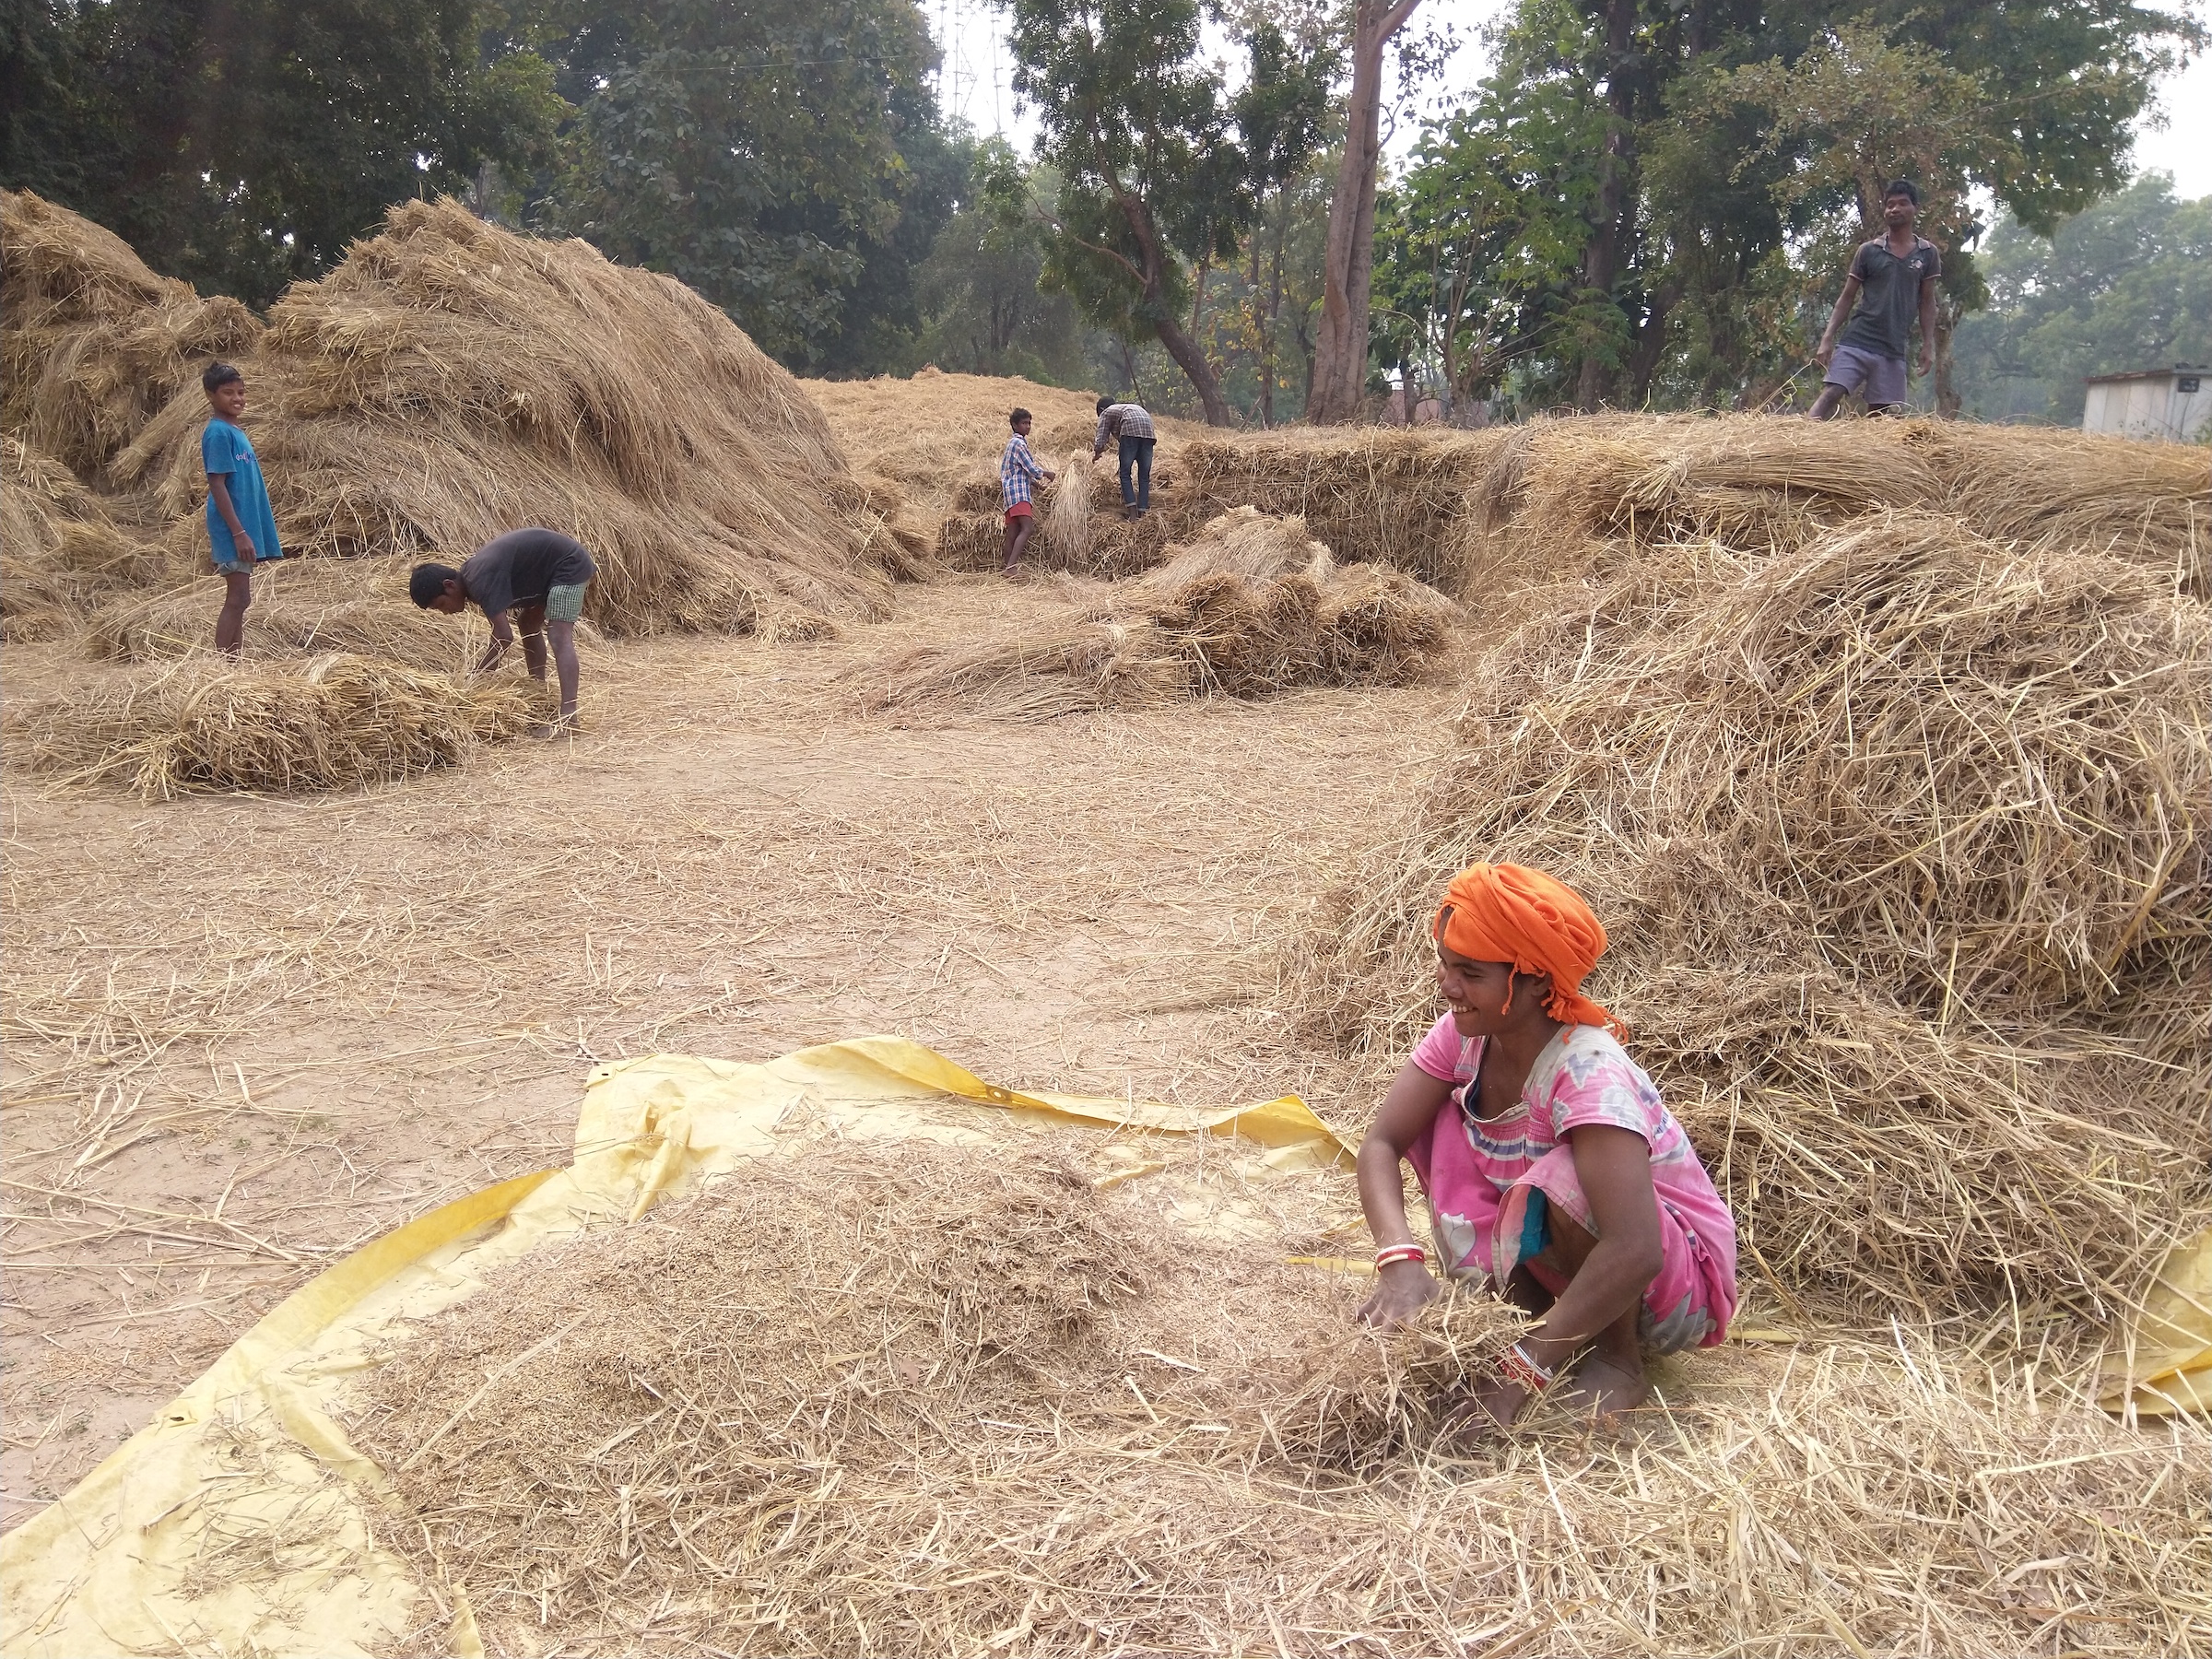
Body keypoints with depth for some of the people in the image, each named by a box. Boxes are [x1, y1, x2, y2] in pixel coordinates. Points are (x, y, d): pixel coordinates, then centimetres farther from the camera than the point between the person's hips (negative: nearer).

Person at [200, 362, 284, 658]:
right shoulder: (218, 433, -13)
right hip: (233, 530, -9)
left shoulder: (235, 432, 14)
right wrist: (239, 532, -21)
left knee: (239, 599, 11)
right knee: (238, 599, -8)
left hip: (245, 528, 9)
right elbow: (217, 484, -17)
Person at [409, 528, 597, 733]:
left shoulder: (481, 580, -28)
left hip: (569, 565, -10)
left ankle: (568, 718, -30)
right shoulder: (470, 574, 2)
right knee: (529, 626, 19)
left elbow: (504, 637, -32)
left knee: (559, 637, -20)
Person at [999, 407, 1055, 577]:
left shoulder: (1012, 442, 22)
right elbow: (1032, 469, -11)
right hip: (1018, 491, -10)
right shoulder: (1019, 443, -9)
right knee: (1027, 528, -22)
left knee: (1013, 534, 5)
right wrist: (1047, 474, 8)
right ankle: (1011, 566, -33)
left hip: (1011, 492, 10)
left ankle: (1005, 566, 3)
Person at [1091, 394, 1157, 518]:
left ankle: (1132, 510, -10)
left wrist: (1096, 455, 35)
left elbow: (1101, 441, 17)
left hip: (1130, 429, -5)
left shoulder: (1106, 413, 22)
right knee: (1145, 474, 8)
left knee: (1125, 473, 1)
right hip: (1148, 428, 5)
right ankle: (1142, 511, 3)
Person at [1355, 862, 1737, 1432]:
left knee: (1562, 1178, -36)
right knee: (1433, 1118, -9)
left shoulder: (1589, 1071, -32)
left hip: (1675, 1278, -6)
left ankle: (1618, 1358, -10)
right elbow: (1381, 1143, -14)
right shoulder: (1465, 1035, -12)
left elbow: (1634, 1253, -41)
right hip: (1564, 1277, 6)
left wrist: (1524, 1369, -40)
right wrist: (1400, 1259, -33)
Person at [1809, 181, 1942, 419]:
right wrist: (1828, 337, -4)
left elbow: (1927, 302, 11)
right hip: (1857, 341, -2)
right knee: (1831, 394, -19)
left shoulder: (1928, 254, 8)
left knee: (1879, 413, 3)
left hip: (1894, 349, 2)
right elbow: (1847, 297, 6)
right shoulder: (1868, 251, 4)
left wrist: (1928, 344, 3)